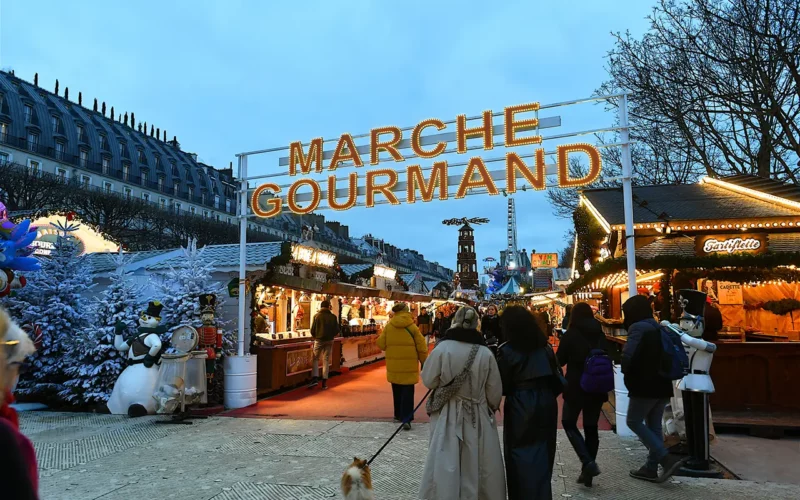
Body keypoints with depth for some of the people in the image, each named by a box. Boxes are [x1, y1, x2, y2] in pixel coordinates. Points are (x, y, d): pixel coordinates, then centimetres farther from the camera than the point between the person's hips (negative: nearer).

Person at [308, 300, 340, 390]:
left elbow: (312, 330, -5)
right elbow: (337, 330, 1)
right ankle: (324, 382, 7)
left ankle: (315, 378, -7)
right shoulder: (333, 317, -1)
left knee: (315, 359, 9)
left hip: (319, 340, -1)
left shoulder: (317, 316, -4)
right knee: (326, 360, 7)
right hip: (329, 341, 1)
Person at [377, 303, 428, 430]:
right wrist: (424, 362, 8)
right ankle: (406, 419, -7)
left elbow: (381, 344, 1)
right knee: (408, 391, 1)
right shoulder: (412, 327, -7)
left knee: (397, 391, 18)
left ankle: (398, 415, 30)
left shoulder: (388, 326, -3)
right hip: (409, 364, -3)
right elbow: (422, 347, -4)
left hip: (393, 364, 3)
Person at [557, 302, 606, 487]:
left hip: (576, 386, -4)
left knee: (568, 423, 11)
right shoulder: (600, 334, 3)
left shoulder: (570, 334, -11)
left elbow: (560, 361, -3)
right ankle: (587, 470, 14)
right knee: (591, 427, 12)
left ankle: (588, 462, -6)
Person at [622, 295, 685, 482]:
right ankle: (651, 468, 16)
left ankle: (667, 459, -8)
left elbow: (628, 356, -23)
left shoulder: (638, 328, -13)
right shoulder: (658, 328, 14)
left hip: (645, 385, -9)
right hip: (663, 385, 9)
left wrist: (628, 375, -5)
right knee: (654, 426, 12)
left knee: (633, 422, 2)